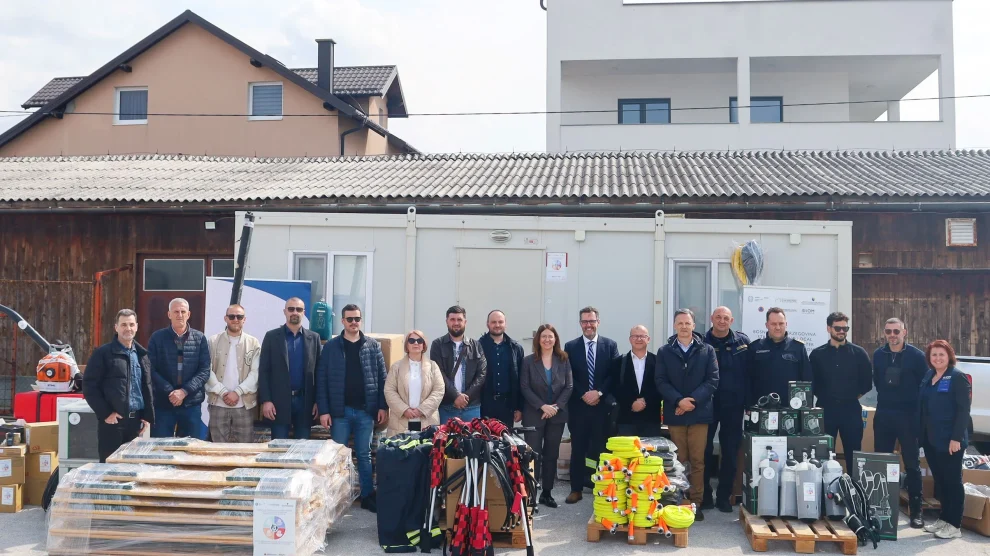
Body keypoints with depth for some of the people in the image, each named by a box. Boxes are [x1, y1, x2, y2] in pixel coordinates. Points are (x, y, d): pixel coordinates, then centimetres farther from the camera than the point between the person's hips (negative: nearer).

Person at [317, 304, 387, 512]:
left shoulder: (373, 346, 5)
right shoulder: (331, 346, 0)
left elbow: (381, 378, 5)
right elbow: (321, 379, -1)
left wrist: (383, 406, -2)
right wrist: (323, 410, -7)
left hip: (366, 410, 1)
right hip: (340, 410, -1)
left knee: (365, 455, 9)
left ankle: (368, 496, 16)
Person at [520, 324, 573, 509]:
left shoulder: (563, 361, 4)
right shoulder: (529, 361, -1)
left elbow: (569, 386, 1)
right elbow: (524, 387, -6)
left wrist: (556, 406, -13)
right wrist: (542, 406, -16)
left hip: (557, 415, 2)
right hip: (534, 415, -2)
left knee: (551, 454, 7)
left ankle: (547, 493, 15)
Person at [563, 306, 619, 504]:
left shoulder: (610, 345, 5)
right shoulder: (570, 346, 5)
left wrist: (599, 393, -12)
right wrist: (583, 395, -10)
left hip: (602, 406, 0)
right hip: (578, 406, 0)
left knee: (601, 448, 4)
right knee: (578, 449, 4)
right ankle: (576, 489, 10)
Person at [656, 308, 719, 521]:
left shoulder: (707, 351, 4)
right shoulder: (664, 352, 6)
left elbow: (713, 380, -3)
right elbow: (661, 382, -1)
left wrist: (693, 400, -14)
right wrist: (678, 400, -16)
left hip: (699, 412, 0)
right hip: (674, 413, 1)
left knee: (698, 460, 3)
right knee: (678, 460, 5)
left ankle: (696, 502, 9)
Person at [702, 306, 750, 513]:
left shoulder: (742, 342, 3)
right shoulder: (702, 342, -2)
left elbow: (750, 372, 2)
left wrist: (748, 401, -3)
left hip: (733, 404, 1)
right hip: (707, 403, -1)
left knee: (730, 451, 7)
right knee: (704, 450, 4)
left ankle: (724, 496, 18)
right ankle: (704, 494, 16)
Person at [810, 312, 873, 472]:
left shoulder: (858, 353, 3)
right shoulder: (817, 354, 4)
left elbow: (867, 381, 7)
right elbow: (812, 382, 9)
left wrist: (857, 396, 3)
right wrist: (822, 397, 2)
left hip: (851, 410, 0)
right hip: (826, 409, 0)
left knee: (853, 454, 5)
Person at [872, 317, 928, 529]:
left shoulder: (916, 355, -7)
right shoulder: (878, 354, 5)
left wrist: (919, 411, -6)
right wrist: (885, 398, 9)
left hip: (908, 416, -4)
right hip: (883, 414, 4)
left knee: (911, 464, 3)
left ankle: (915, 510, 10)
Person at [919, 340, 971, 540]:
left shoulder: (957, 377, -10)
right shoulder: (928, 376, 11)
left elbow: (963, 409, -14)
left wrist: (956, 438, -19)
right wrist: (921, 434, 12)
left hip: (950, 439, -7)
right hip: (930, 438, 7)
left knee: (952, 480, 1)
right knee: (939, 479, 14)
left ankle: (954, 525, 8)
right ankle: (944, 518, 25)